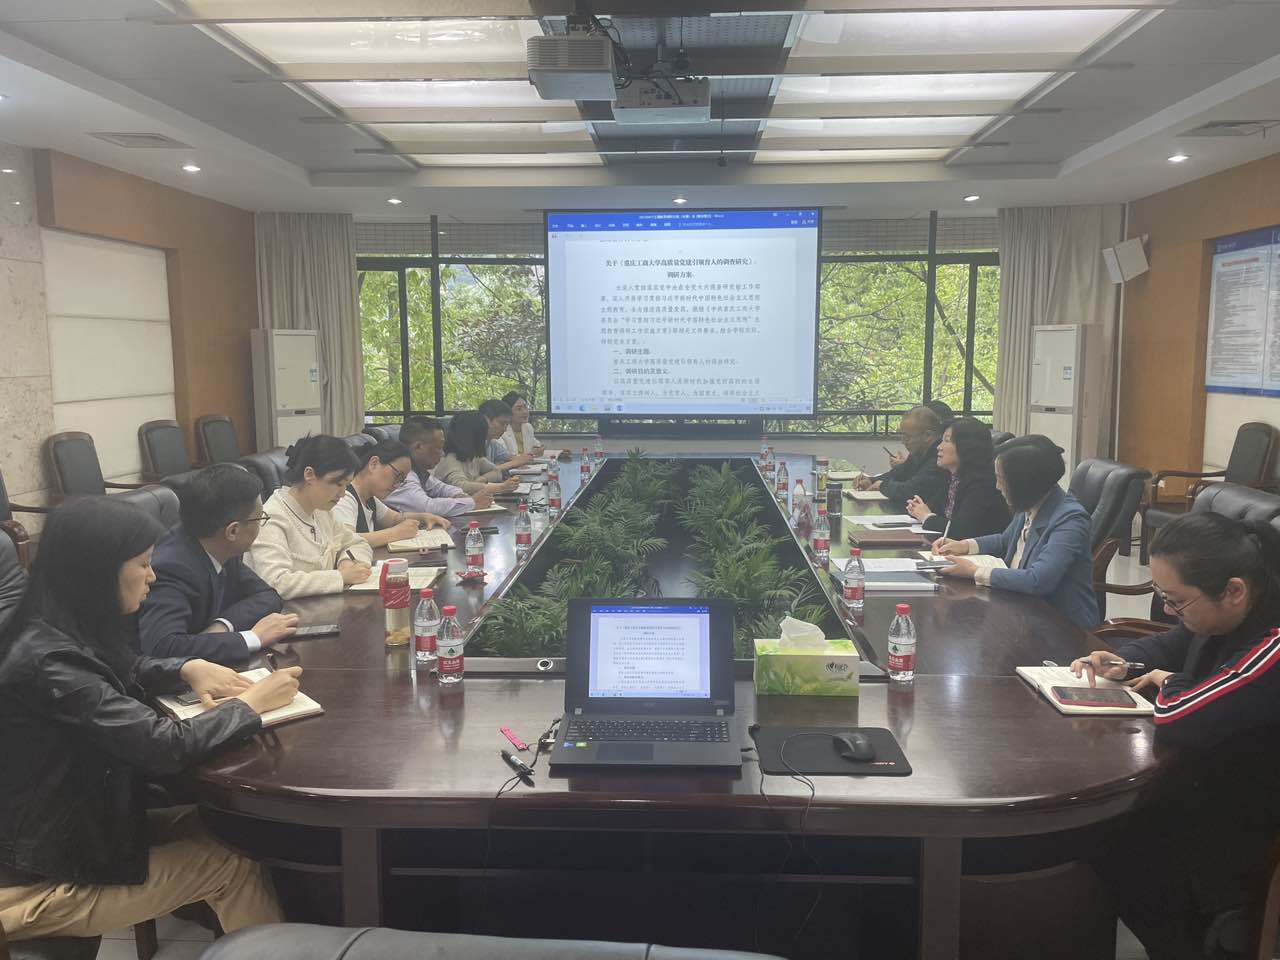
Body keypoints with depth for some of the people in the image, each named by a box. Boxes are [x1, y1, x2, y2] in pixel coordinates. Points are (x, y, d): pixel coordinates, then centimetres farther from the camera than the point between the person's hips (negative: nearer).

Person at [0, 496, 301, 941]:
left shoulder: (62, 635, -2)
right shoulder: (49, 662, -31)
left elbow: (127, 674, 19)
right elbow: (166, 746, -30)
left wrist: (189, 668, -1)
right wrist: (250, 703, -14)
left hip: (64, 832, 8)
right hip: (38, 882, -8)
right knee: (229, 864, -2)